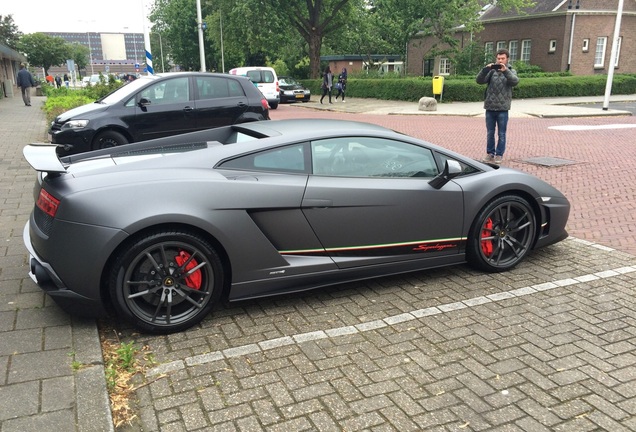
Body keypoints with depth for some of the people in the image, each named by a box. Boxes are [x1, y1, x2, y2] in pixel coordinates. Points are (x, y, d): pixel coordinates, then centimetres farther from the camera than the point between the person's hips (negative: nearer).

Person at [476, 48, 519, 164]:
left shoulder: (510, 71, 6)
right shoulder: (491, 71, 7)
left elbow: (515, 81, -14)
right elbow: (479, 80, -6)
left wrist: (505, 71, -26)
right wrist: (486, 69, -21)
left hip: (503, 108, -1)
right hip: (490, 107, 1)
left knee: (501, 134, 4)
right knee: (490, 133, 9)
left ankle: (499, 154, 13)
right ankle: (490, 153, 19)